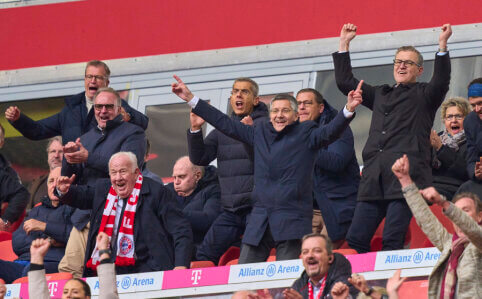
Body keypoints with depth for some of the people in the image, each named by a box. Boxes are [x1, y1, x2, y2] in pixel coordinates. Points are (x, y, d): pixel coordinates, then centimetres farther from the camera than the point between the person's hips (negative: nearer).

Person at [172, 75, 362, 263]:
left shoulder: (305, 134, 5)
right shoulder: (260, 133, 17)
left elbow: (330, 132, -11)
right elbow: (226, 124, 21)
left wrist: (349, 109, -30)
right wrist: (191, 99, 21)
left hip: (291, 222, -5)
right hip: (259, 222, 5)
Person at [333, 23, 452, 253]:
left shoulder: (424, 95, 12)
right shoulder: (380, 94, 28)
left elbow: (440, 82, -9)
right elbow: (345, 82, 28)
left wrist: (442, 46, -20)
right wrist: (344, 44, 23)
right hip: (374, 180, 6)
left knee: (392, 241, -14)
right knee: (355, 239, -3)